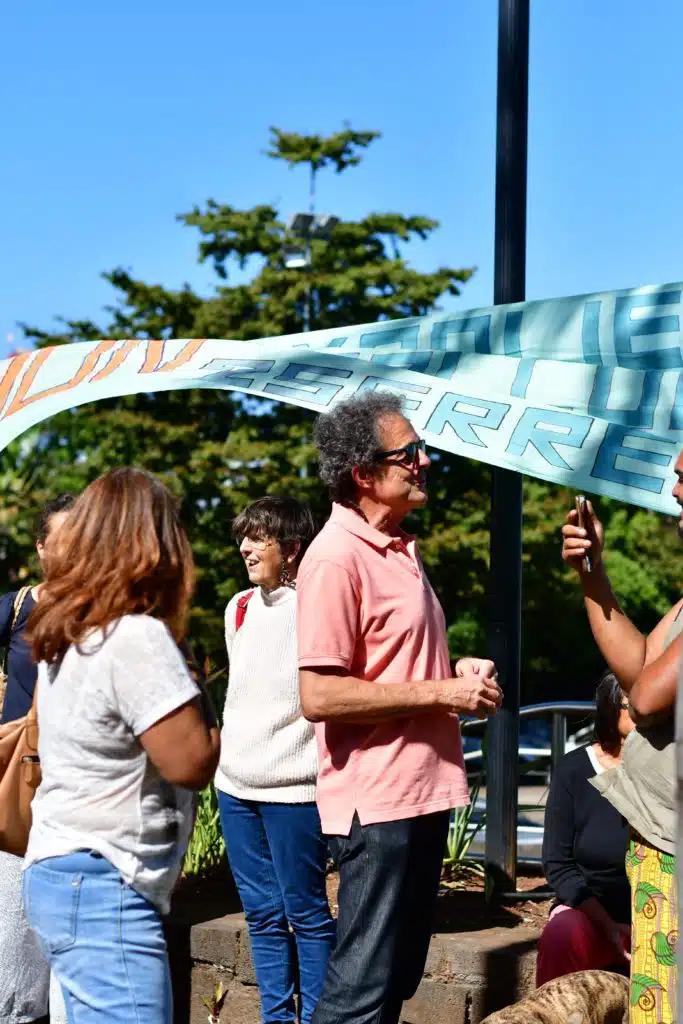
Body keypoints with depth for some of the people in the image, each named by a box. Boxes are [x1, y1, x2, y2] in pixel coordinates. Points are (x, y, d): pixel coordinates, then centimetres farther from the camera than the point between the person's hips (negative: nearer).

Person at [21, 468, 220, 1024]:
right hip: (103, 891, -10)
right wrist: (201, 701, 1)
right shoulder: (139, 638, -18)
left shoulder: (63, 637, 10)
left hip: (58, 873, 10)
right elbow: (191, 760, -17)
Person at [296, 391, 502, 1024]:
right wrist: (441, 693, -19)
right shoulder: (336, 558, -17)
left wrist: (455, 671, 7)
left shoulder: (397, 547, 14)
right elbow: (319, 695, -23)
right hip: (377, 802, -9)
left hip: (422, 791, 9)